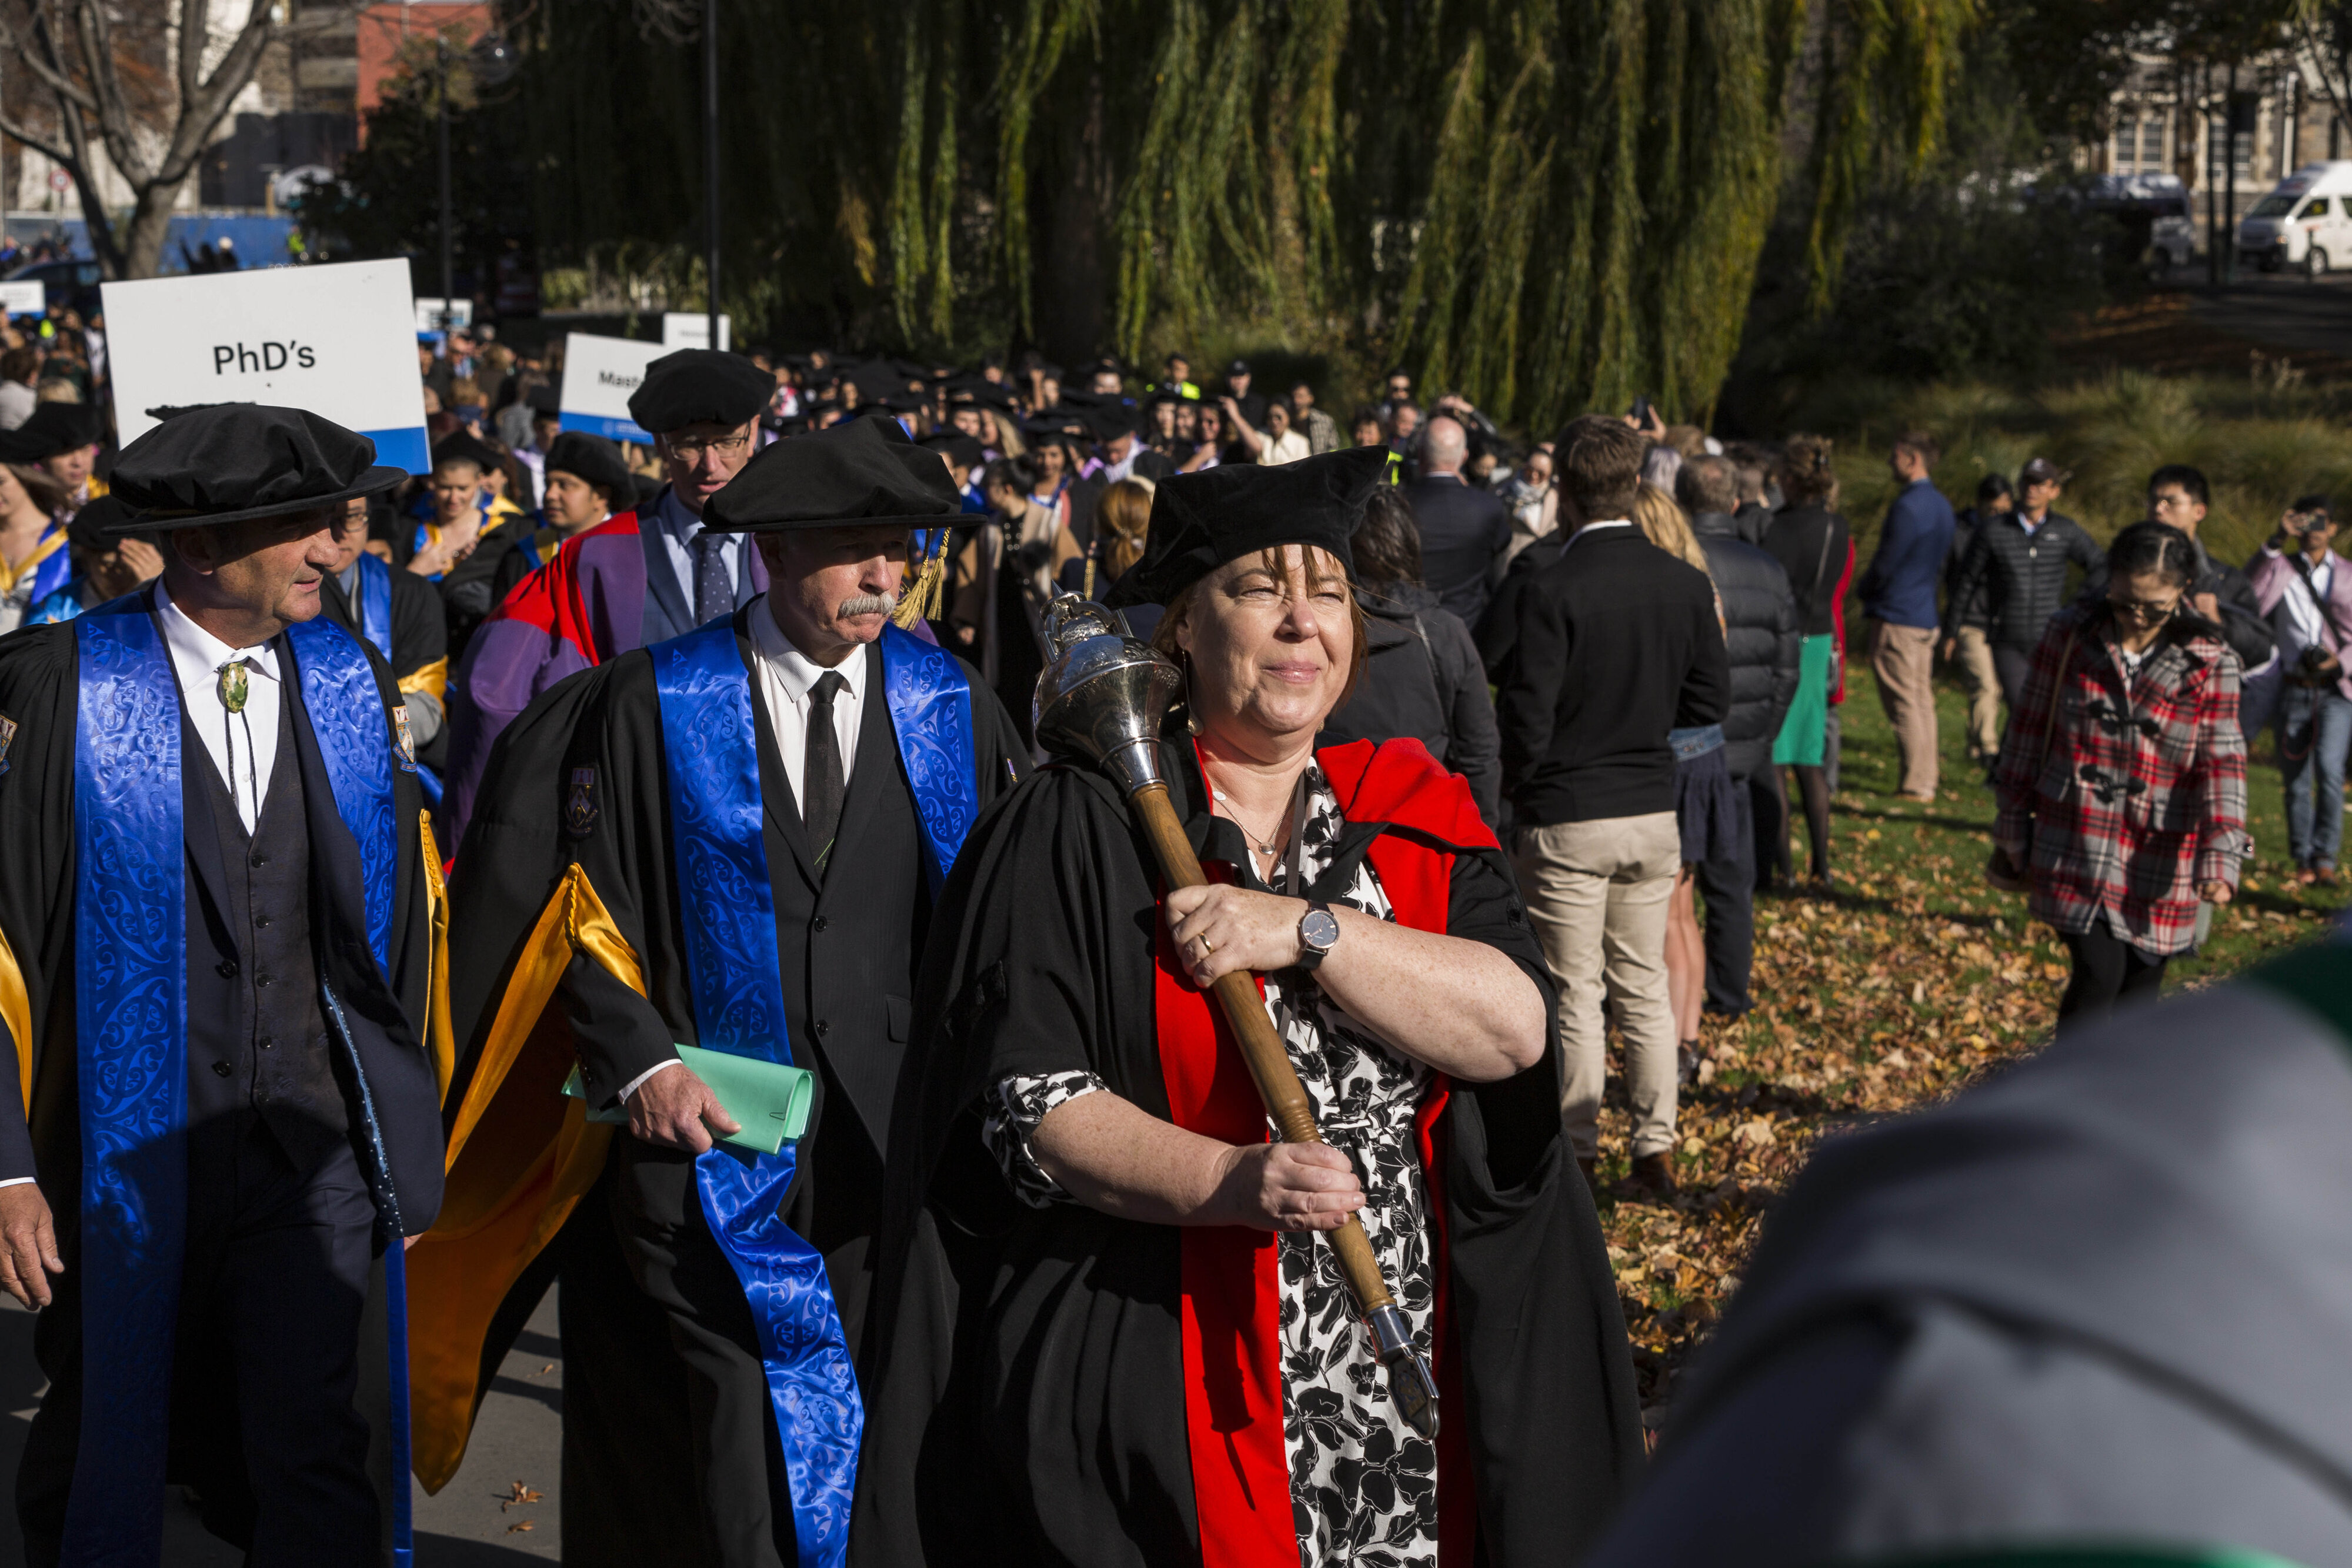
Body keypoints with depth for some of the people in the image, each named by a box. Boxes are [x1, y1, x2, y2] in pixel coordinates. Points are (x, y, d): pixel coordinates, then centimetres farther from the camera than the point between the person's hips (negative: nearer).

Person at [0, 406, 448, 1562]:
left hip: (313, 1149, 2)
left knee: (308, 1466, -1)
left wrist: (413, 1165, 6)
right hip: (123, 1152, -2)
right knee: (101, 1473, 15)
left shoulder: (352, 687, 3)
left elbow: (409, 934, 8)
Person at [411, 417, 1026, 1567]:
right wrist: (640, 1058, -12)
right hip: (702, 1124, -2)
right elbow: (583, 902, 0)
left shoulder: (952, 709, 5)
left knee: (874, 1446, 3)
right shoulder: (649, 704, -1)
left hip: (890, 1134, 2)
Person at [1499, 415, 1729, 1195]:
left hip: (1564, 821, -4)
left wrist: (1516, 794, 3)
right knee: (1644, 986, 15)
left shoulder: (1553, 591, -18)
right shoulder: (1688, 585, -2)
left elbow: (1526, 719, -16)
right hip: (1654, 812, 5)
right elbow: (1710, 700, 5)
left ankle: (1577, 1156, 14)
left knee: (1575, 997, 6)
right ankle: (1655, 1149, 20)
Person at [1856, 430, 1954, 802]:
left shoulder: (1907, 506, -18)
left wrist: (1866, 591, 2)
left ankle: (1915, 784, -4)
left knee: (1904, 705, -5)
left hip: (1896, 617, -9)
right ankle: (1926, 781, 14)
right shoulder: (1942, 506, 11)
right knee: (1923, 700, 11)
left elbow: (1885, 564, -16)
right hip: (1927, 615, 9)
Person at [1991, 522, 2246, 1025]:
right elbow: (2029, 732, 6)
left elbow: (2222, 763, -9)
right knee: (2099, 972, -15)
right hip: (2075, 848, -1)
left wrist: (2221, 856, -24)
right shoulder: (2069, 636, -3)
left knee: (2140, 990, 8)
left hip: (2159, 863, 1)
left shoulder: (2211, 663, -5)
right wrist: (2013, 833, 9)